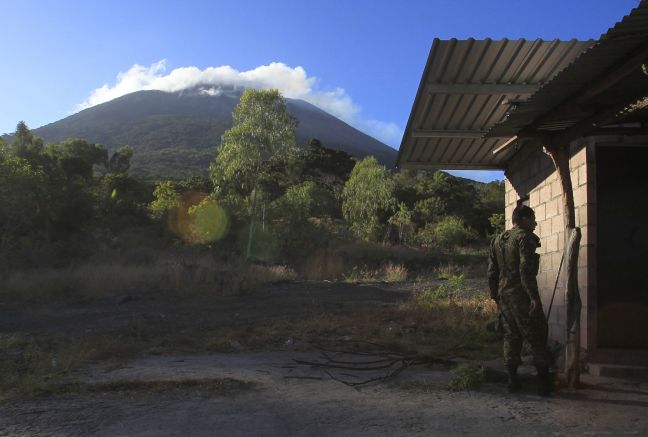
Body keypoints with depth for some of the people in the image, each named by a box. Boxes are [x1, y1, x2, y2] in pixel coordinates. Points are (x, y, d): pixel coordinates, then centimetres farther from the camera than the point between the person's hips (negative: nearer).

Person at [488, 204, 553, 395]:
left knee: (511, 337, 12)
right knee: (537, 337, 1)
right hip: (522, 295, -7)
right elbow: (526, 270, -20)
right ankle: (544, 381, 2)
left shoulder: (497, 240, 14)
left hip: (503, 295, 7)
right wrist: (534, 296, -20)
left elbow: (492, 271, 15)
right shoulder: (524, 237, -9)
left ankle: (512, 381, 13)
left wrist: (495, 296, 20)